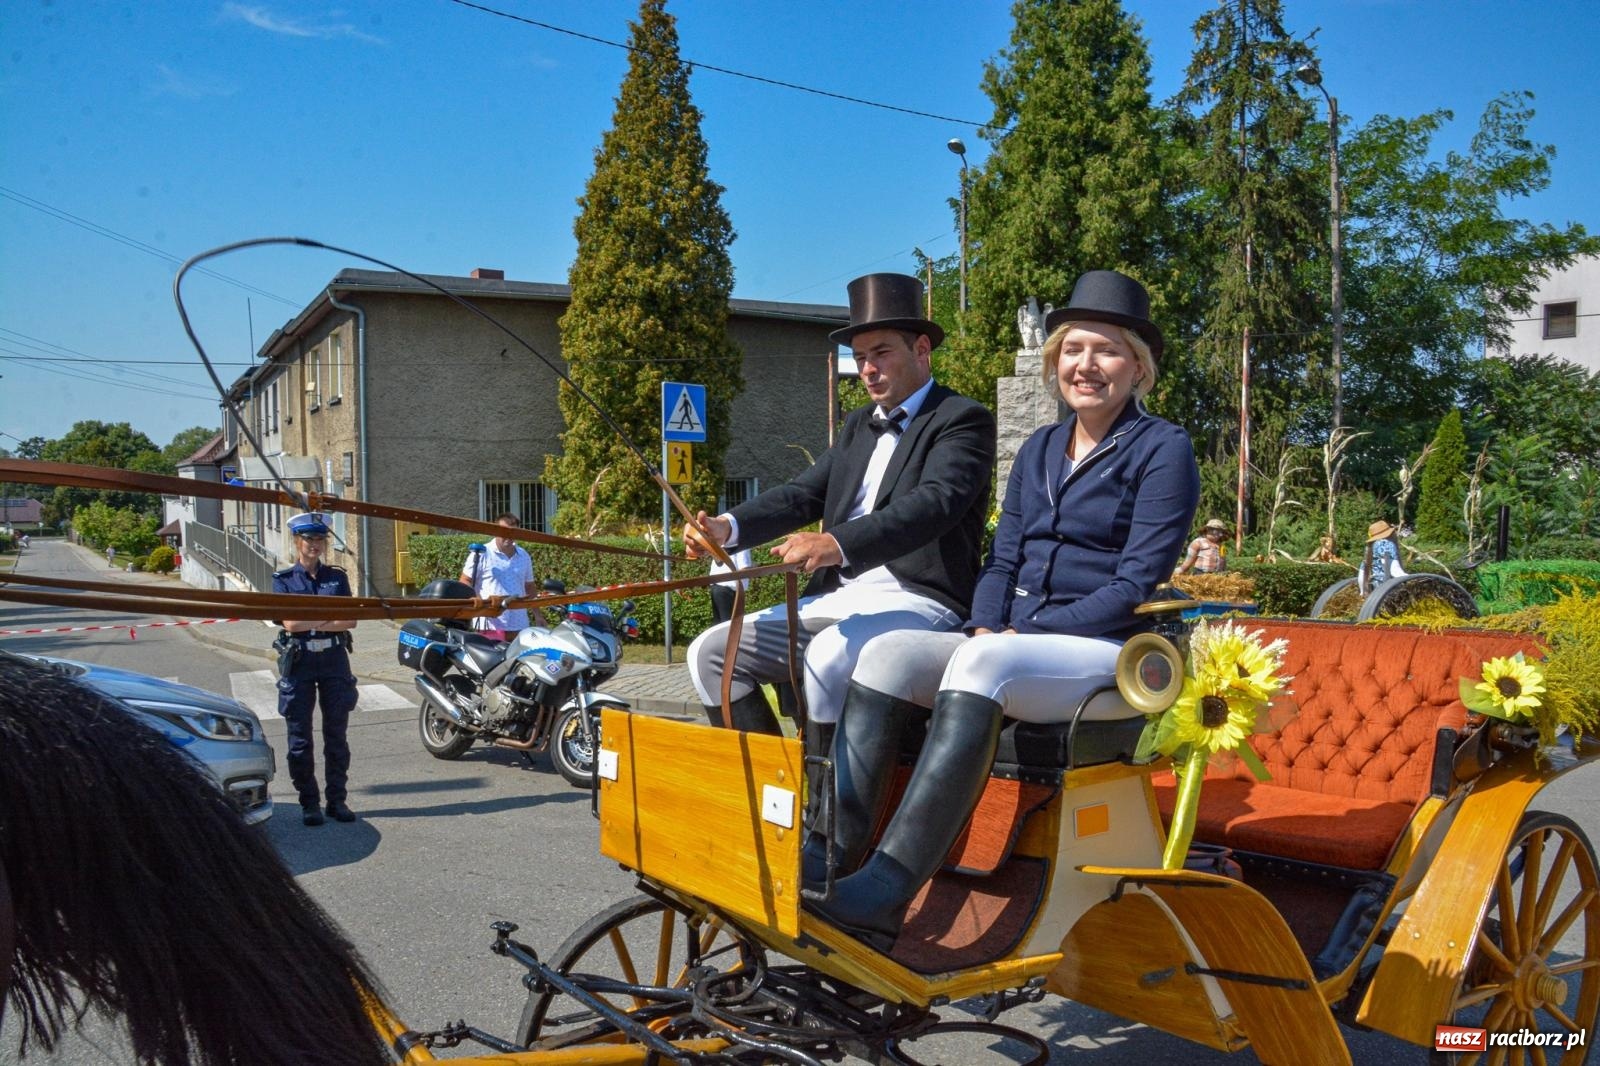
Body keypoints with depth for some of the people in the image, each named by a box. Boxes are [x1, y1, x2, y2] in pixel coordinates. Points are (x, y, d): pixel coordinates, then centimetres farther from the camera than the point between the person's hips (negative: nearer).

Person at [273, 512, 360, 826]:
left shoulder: (337, 577, 9)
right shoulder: (283, 580, 2)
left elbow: (350, 621, -1)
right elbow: (290, 623, -9)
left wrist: (311, 622, -11)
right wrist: (332, 616, -7)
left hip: (335, 659, 2)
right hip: (299, 662, -2)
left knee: (336, 735, 6)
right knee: (300, 738, 2)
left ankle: (337, 799, 14)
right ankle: (309, 803, 11)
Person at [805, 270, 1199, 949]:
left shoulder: (1163, 450, -1)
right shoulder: (1038, 450, 19)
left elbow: (1137, 584, -10)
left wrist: (1025, 633, -14)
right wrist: (985, 626, -4)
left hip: (1105, 650, -6)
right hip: (1010, 644, 7)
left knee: (983, 663, -37)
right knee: (888, 652, -20)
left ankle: (886, 894, -43)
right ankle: (830, 854, -30)